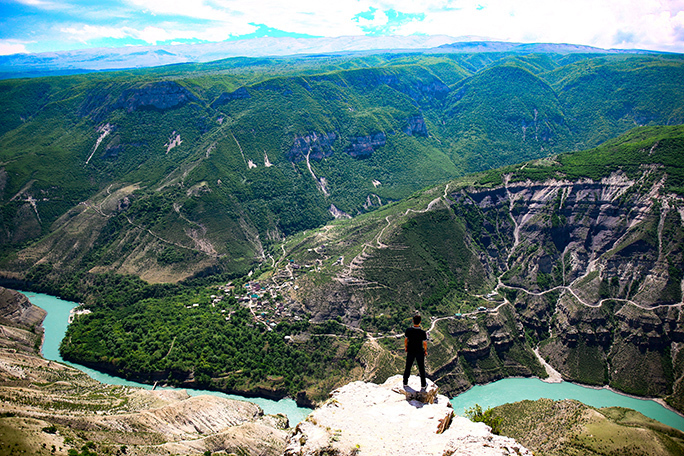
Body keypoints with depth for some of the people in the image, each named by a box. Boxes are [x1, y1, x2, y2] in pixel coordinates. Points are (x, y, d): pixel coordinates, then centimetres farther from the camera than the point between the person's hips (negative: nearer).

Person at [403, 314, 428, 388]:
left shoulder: (408, 330, -20)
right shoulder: (423, 333, -27)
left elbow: (405, 340, -4)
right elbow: (425, 343, -14)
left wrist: (405, 347, 14)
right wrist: (425, 351, 5)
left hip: (410, 351, 2)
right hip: (420, 352, -2)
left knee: (408, 367, 20)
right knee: (421, 368, 17)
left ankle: (405, 382, 36)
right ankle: (423, 384, 31)